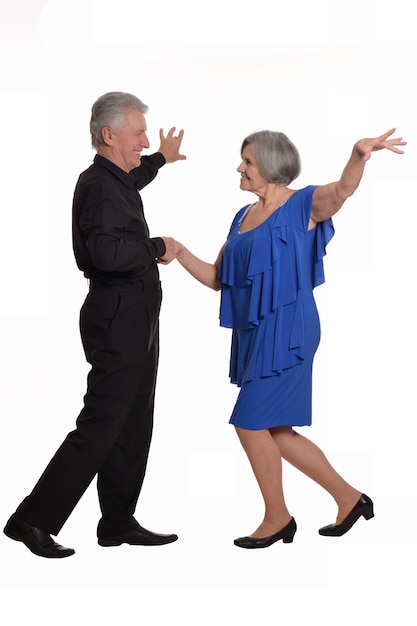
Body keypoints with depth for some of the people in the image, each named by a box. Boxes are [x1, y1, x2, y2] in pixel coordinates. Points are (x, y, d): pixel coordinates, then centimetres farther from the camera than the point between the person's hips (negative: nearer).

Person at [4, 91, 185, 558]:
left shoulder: (114, 181, 14)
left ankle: (118, 523, 23)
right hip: (118, 316, -11)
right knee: (100, 426, -9)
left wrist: (161, 160, 54)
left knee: (133, 425, 14)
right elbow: (108, 252, -33)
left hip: (131, 318, 11)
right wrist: (157, 248, -18)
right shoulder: (100, 186, -17)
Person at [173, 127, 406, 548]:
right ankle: (349, 498, 26)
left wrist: (359, 154, -48)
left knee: (250, 424, -6)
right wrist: (179, 253, 6)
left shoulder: (302, 205, -7)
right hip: (253, 335, 8)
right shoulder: (243, 217, 15)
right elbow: (217, 278, 18)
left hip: (286, 331, -8)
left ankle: (277, 517, 13)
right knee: (275, 431, 12)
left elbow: (342, 189, -28)